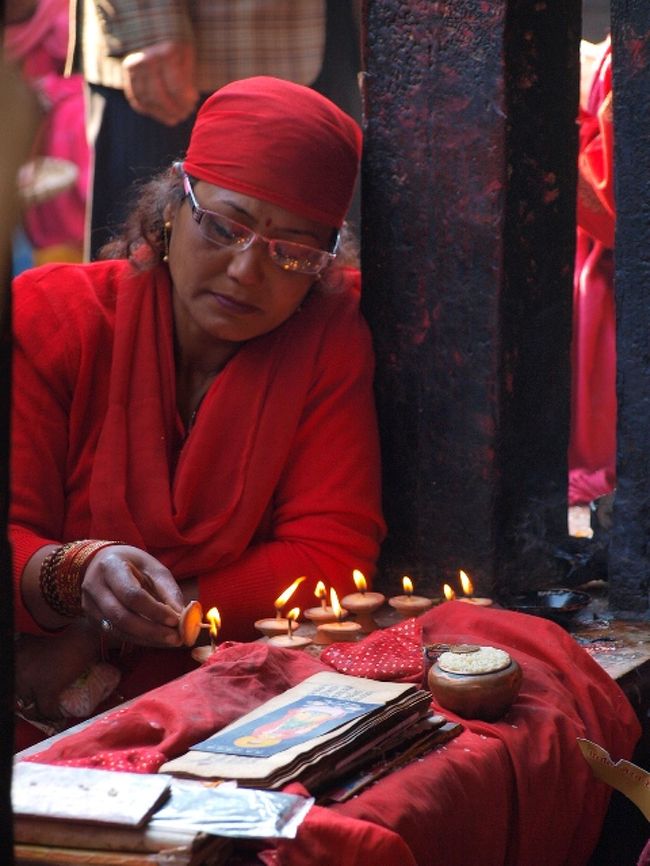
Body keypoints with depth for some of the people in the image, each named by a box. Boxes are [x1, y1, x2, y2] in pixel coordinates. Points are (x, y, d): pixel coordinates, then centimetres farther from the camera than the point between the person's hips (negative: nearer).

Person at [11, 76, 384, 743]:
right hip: (38, 725, -3)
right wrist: (74, 575, -32)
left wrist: (102, 635, -14)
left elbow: (330, 556, -6)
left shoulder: (331, 339, 1)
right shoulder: (46, 319, -2)